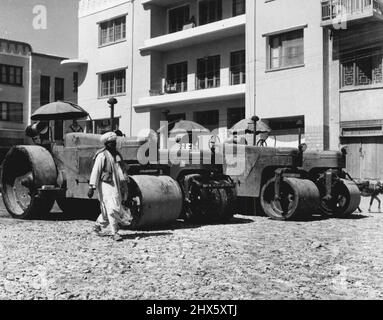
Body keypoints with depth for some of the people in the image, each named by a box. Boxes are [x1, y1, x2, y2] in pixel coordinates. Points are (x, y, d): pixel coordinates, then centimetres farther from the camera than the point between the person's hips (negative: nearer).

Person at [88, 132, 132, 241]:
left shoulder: (117, 155, 13)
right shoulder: (102, 155, -9)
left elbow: (120, 171, 17)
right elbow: (95, 171, -12)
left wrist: (124, 186, 14)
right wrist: (92, 187, -17)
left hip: (116, 185, 7)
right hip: (106, 184, -7)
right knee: (111, 208, -10)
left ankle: (97, 226, 31)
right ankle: (115, 233, -5)